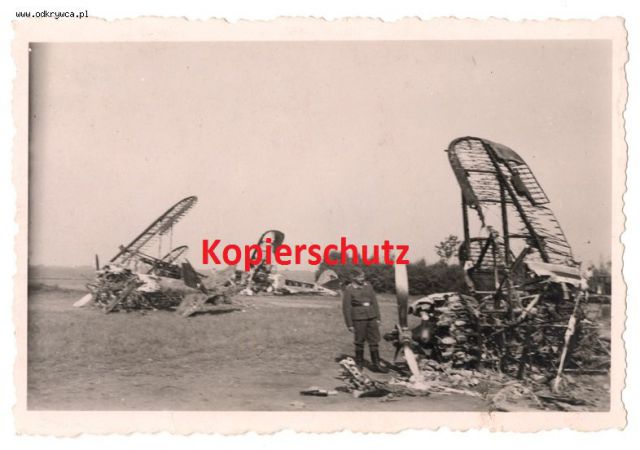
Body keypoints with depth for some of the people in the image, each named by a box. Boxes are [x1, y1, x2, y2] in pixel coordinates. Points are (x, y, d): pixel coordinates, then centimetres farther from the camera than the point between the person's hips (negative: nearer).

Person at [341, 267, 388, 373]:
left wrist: (378, 318, 8)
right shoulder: (348, 289, -7)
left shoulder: (368, 286, 6)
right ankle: (359, 364, 21)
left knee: (374, 341, 6)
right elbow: (346, 308, -6)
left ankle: (376, 364, 14)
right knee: (359, 342, 5)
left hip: (371, 317, 4)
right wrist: (349, 325, -7)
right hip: (358, 319, -4)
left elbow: (374, 302, 11)